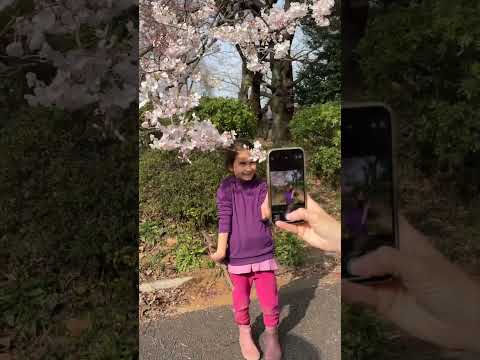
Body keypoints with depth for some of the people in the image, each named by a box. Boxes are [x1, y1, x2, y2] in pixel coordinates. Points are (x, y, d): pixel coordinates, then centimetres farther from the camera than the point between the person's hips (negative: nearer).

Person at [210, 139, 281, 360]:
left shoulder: (261, 186, -3)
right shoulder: (226, 188, -8)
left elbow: (265, 214, -13)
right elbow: (224, 220, -10)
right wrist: (221, 250, -12)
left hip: (263, 255, 1)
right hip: (238, 257, -1)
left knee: (270, 301, 7)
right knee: (241, 301, 16)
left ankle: (271, 334, 33)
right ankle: (244, 333, 42)